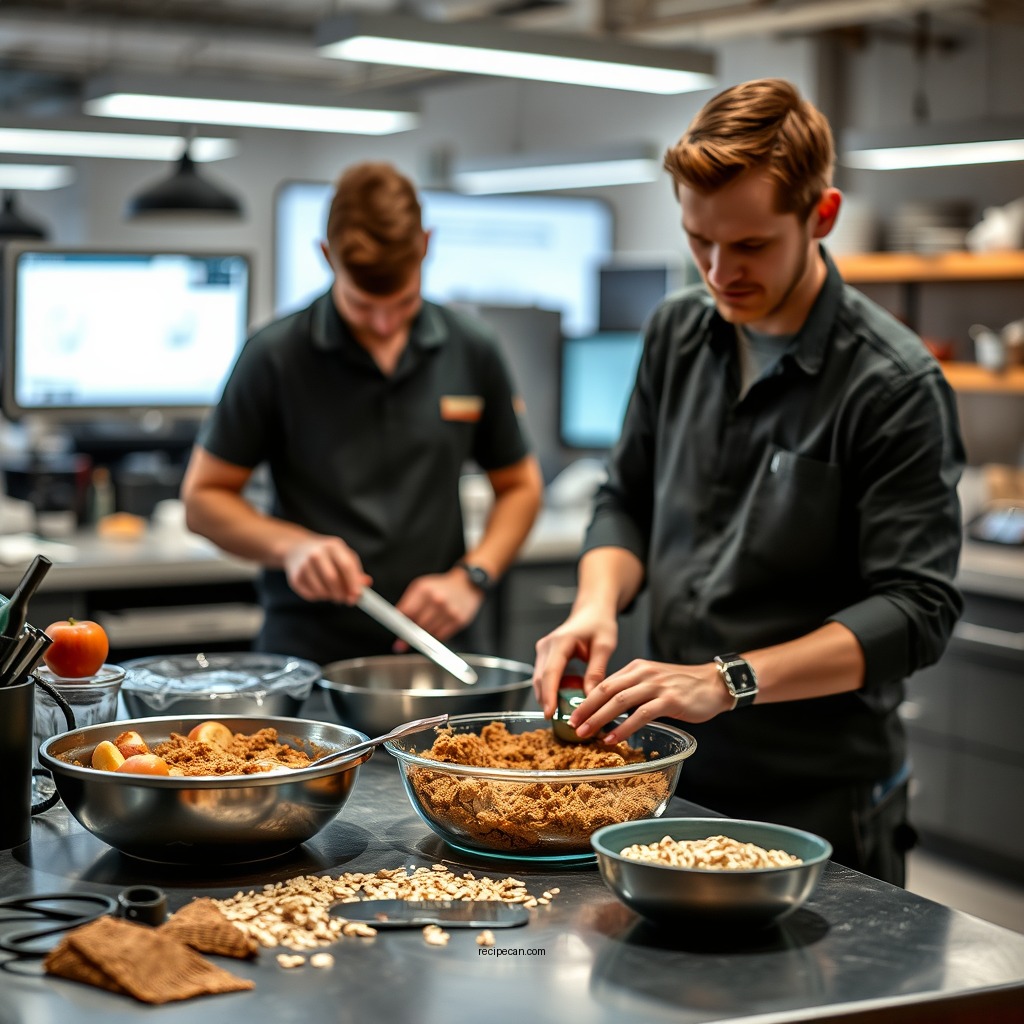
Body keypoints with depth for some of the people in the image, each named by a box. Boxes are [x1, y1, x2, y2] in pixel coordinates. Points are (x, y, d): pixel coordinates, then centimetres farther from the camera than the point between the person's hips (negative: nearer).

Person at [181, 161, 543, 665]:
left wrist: (471, 577, -2)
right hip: (304, 651, -2)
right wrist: (290, 546, -14)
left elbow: (520, 486, 15)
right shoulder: (275, 356, -3)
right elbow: (202, 499, 3)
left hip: (433, 649, 2)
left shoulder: (473, 352, 5)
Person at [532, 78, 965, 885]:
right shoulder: (679, 332, 3)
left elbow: (916, 611, -19)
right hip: (671, 772, 5)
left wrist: (729, 680, -27)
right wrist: (598, 602, -9)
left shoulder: (894, 385, -16)